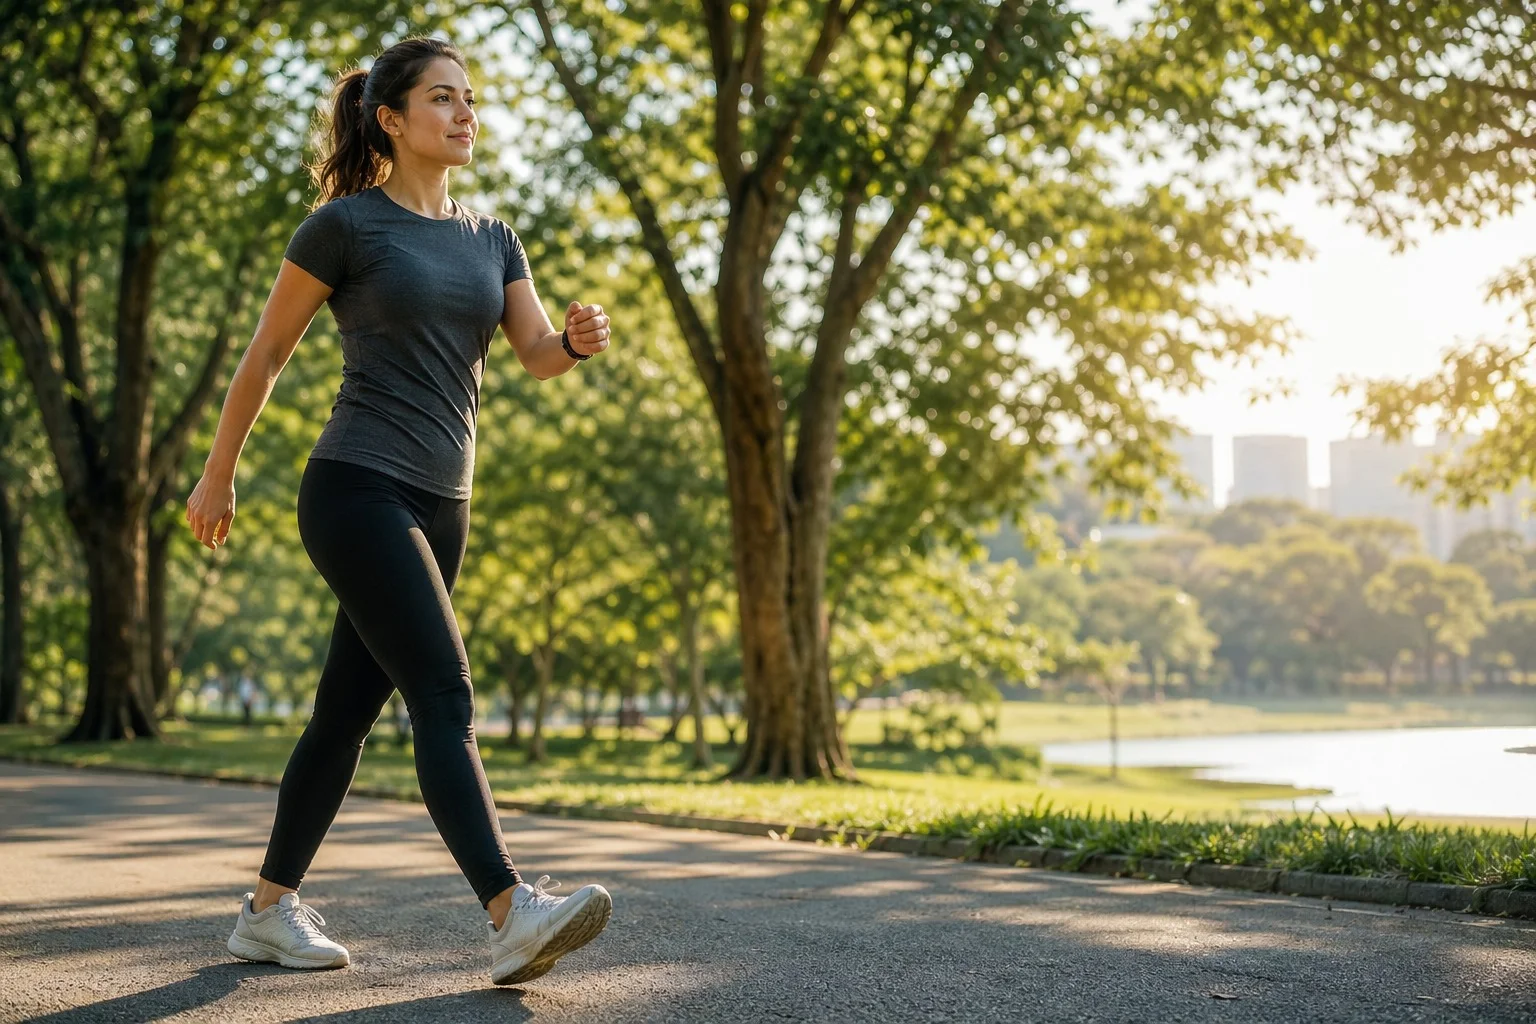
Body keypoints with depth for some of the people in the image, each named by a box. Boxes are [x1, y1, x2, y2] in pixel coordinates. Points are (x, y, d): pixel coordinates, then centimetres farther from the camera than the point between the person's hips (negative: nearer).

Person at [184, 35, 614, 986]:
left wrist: (581, 339, -21)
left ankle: (270, 910, 21)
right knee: (445, 697, -18)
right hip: (357, 490, -7)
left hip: (440, 508, 7)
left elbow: (538, 354, 2)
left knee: (348, 712, 11)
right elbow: (266, 353, 3)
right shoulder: (346, 223, -3)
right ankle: (514, 917, -25)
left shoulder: (491, 237, 14)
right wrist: (218, 475, 8)